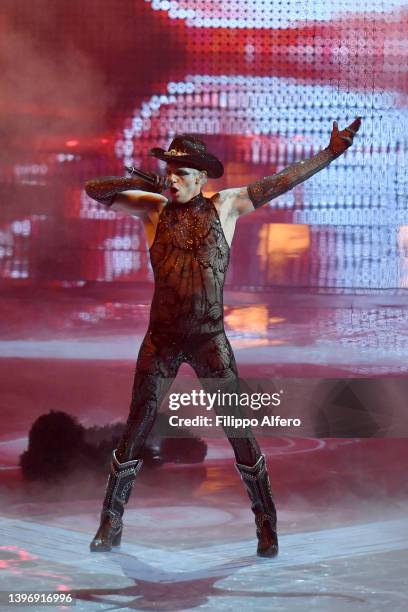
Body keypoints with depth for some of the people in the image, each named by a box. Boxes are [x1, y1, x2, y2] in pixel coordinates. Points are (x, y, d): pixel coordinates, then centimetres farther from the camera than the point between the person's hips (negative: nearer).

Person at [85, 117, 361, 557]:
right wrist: (139, 183, -11)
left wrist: (330, 153, -2)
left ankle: (266, 524, 13)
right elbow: (96, 190, 4)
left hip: (210, 338, -1)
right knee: (136, 430, 6)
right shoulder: (153, 208, 3)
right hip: (161, 337, 1)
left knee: (240, 433, 0)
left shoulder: (225, 206, 2)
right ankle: (111, 524, 19)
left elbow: (284, 181, 2)